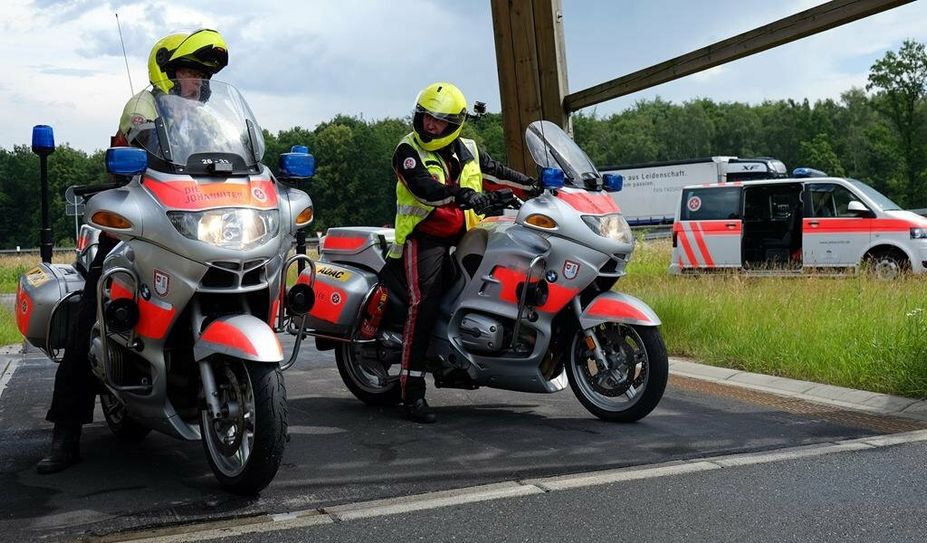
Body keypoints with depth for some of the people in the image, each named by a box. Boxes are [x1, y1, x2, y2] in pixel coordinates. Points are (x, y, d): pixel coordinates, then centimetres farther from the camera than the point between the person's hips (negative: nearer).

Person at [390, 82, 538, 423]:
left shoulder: (467, 150, 15)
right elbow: (422, 186, -21)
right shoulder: (408, 150, -3)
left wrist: (536, 186, 14)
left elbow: (497, 174, 23)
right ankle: (412, 393, -21)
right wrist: (461, 194, -36)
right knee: (424, 305, -19)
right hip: (424, 236, -7)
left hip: (462, 235, 7)